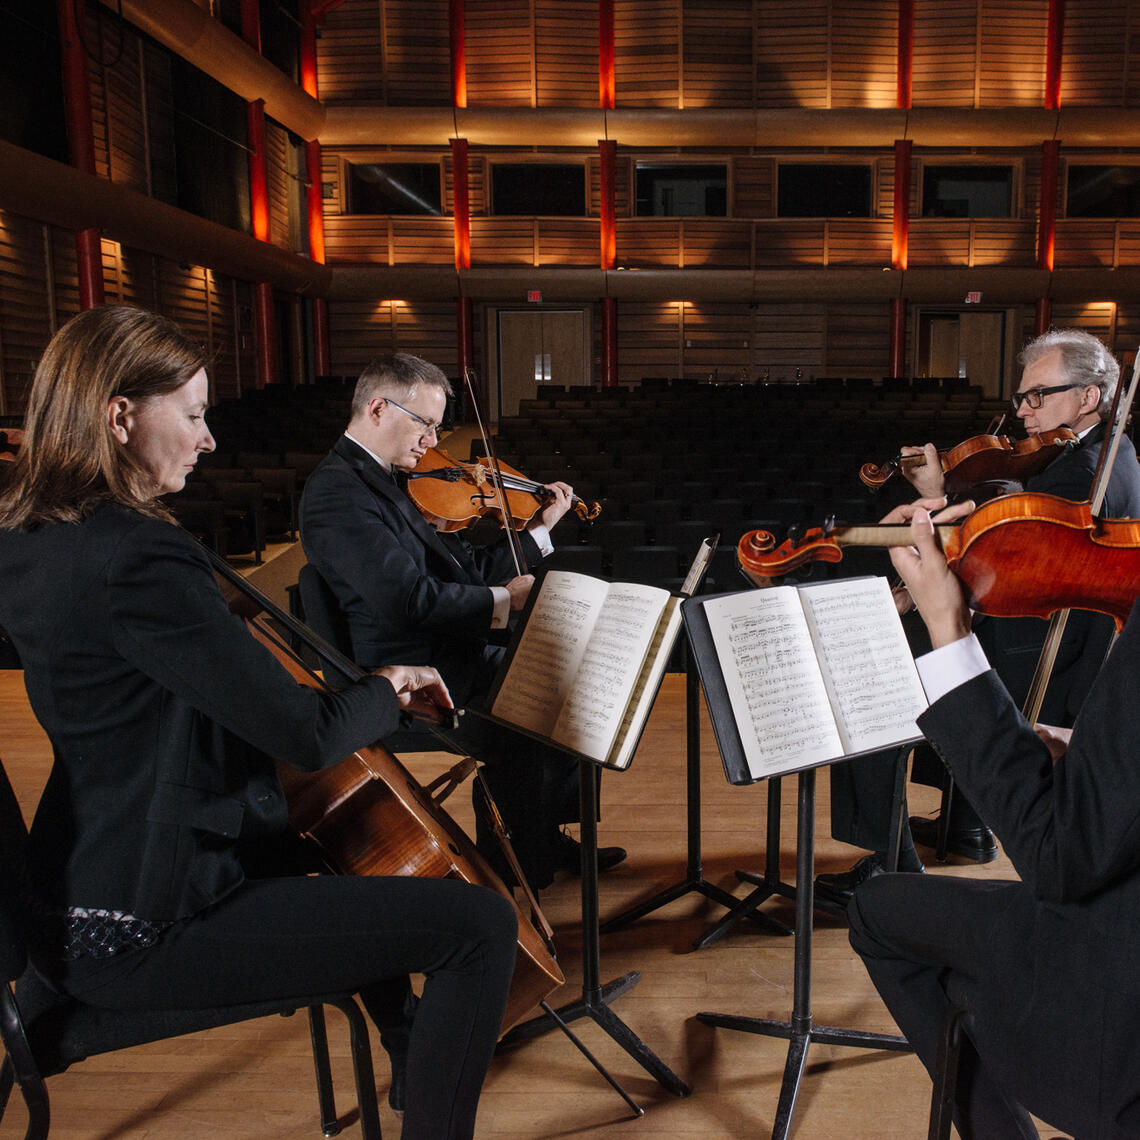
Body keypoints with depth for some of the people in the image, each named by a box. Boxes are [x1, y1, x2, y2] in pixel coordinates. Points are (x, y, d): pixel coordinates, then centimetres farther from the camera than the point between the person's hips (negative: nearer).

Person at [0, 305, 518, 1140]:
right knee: (482, 925, -16)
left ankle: (414, 1066, 46)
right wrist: (388, 687, -6)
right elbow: (309, 734, -25)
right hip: (150, 928, -11)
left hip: (94, 885, 11)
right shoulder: (138, 557, -26)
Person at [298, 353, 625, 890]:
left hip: (454, 654, 10)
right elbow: (409, 597, -28)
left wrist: (539, 529, 11)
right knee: (523, 728, -25)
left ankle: (545, 832, 22)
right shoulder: (338, 492, -18)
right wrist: (501, 600, -17)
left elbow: (463, 566, 14)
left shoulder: (389, 481, 14)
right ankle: (510, 877, -1)